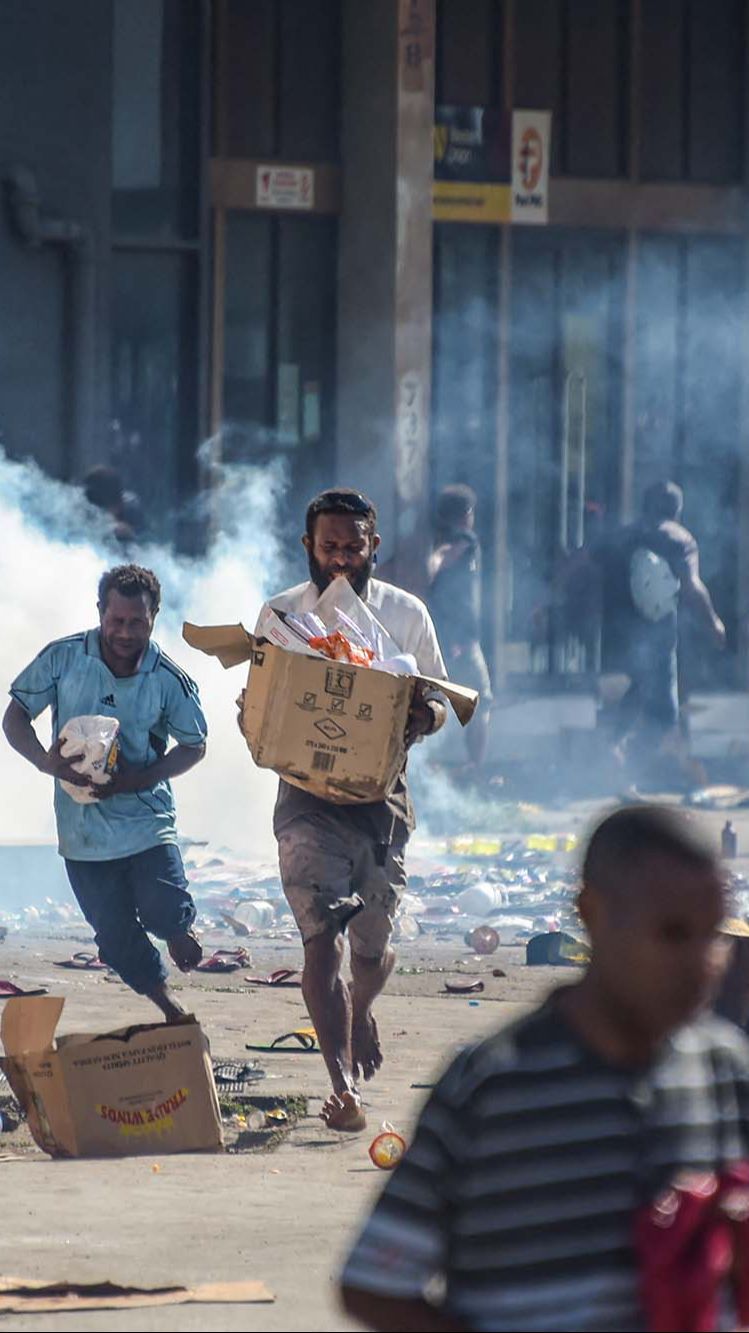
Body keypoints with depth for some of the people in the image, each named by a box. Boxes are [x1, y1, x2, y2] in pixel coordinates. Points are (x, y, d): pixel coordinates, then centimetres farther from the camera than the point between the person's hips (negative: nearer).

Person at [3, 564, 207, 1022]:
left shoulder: (169, 679, -8)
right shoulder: (64, 658, -7)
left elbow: (194, 746, 3)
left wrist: (139, 779, -15)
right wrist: (46, 761, -22)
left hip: (146, 817, -1)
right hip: (82, 826, 1)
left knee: (164, 913, -18)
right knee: (117, 941, 6)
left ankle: (178, 928, 20)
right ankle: (170, 1007, 30)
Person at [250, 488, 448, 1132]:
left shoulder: (406, 614, 4)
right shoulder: (281, 614, 3)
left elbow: (438, 704, 8)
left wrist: (423, 717, -16)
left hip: (381, 795, 1)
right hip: (308, 799, -1)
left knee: (373, 947, 9)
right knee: (321, 939, -15)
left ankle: (361, 1010, 45)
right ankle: (344, 1086, -18)